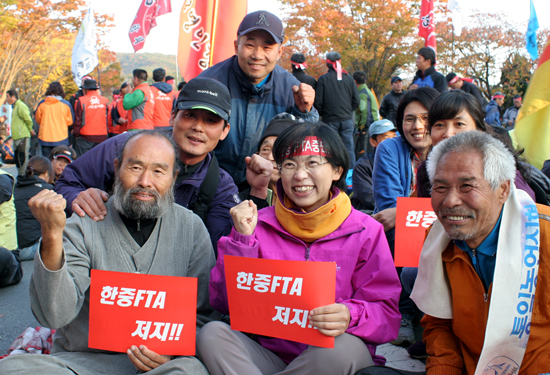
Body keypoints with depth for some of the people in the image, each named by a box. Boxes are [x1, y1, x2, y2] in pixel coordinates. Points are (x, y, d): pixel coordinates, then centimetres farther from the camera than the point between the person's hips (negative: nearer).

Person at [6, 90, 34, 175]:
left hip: (23, 137, -10)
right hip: (17, 137, 10)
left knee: (23, 158, -8)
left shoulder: (21, 106, -12)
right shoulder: (15, 107, 19)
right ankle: (20, 176, 21)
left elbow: (28, 120, -15)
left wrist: (30, 130, 0)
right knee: (18, 159, 14)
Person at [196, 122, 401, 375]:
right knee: (212, 333, -24)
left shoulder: (365, 231, -1)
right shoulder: (260, 223, 3)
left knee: (343, 347, -34)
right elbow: (224, 303, 0)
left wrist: (350, 316, -27)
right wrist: (242, 239, -11)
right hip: (268, 352, 2)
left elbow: (387, 314, -4)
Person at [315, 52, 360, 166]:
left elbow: (318, 102, -5)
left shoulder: (323, 79, -5)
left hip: (330, 119, -2)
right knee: (349, 148, 6)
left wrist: (322, 114, 12)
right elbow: (356, 101, 4)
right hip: (347, 118, 2)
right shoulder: (348, 78, 4)